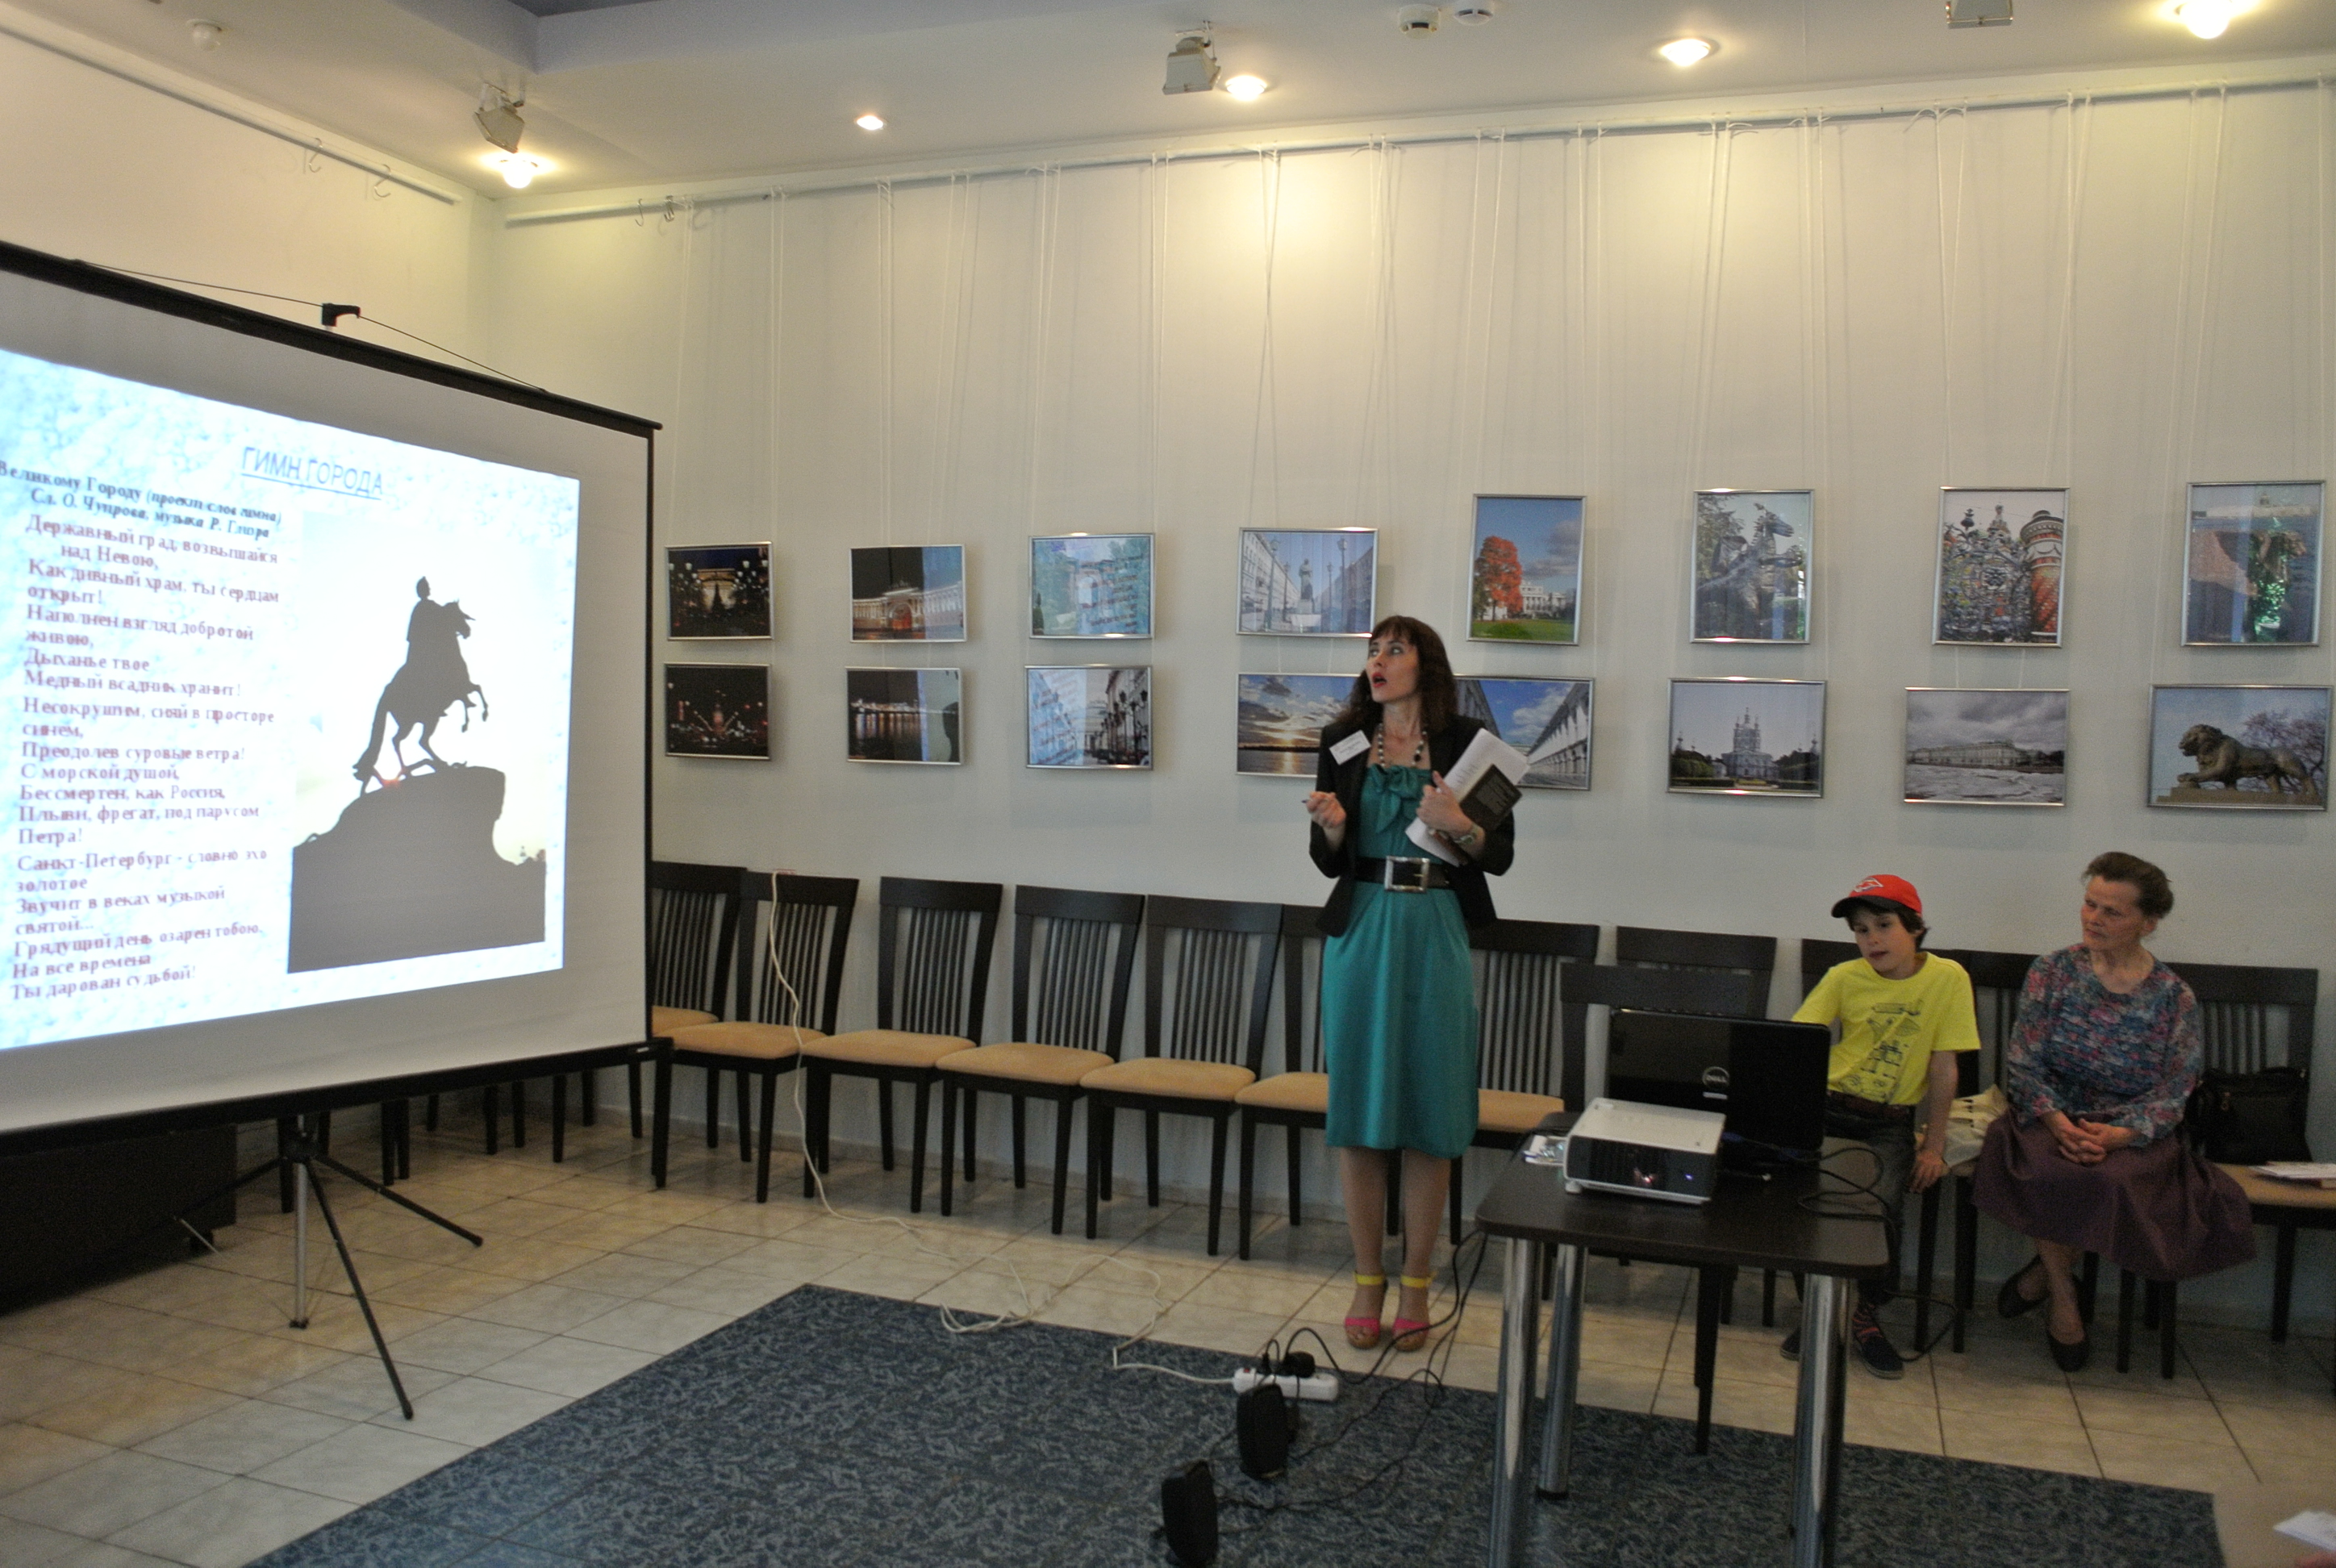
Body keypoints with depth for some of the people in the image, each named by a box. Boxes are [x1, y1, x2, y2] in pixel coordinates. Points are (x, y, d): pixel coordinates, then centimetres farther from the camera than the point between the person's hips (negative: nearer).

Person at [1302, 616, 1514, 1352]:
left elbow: (1501, 855, 0)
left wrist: (1458, 825, -19)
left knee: (1429, 1109, 3)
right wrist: (1331, 825, -12)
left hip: (1437, 937, -2)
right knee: (1359, 1105, 4)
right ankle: (1367, 1282, 17)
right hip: (1361, 931, 2)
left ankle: (1416, 1287, 17)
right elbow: (1329, 861, 9)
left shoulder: (1465, 742, 0)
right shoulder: (1343, 744, 7)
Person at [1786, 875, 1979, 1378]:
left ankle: (1865, 1314, 4)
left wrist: (1933, 1146, -1)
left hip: (1891, 1122, -1)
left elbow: (1943, 1067, -1)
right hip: (1831, 1109, 1)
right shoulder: (1844, 978, -1)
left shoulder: (1947, 977, -4)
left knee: (1880, 1200, -24)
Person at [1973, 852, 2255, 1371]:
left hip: (2133, 1132, 0)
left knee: (2110, 1182, -34)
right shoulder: (2053, 972, 3)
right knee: (2049, 1174, -33)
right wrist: (2058, 1123, -19)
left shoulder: (2173, 996, 2)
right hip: (2051, 1119, 0)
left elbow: (2173, 1093, -3)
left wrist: (2120, 1135, -22)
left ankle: (2045, 1270, -5)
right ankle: (2062, 1296, -9)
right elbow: (2022, 1063, -2)